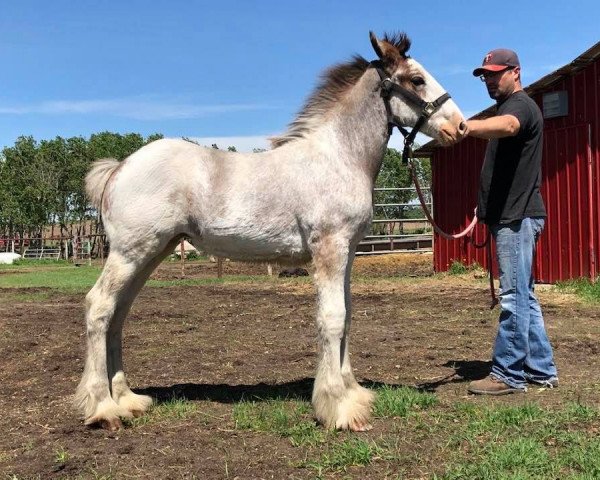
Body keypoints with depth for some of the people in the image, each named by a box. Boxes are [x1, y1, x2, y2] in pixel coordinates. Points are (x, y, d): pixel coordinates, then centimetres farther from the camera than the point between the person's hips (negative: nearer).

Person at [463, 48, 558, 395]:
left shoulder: (521, 105, -10)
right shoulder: (508, 108, 23)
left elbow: (506, 125, -35)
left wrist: (466, 127, -55)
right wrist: (487, 210, 20)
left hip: (518, 216, -11)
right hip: (511, 216, 11)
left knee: (514, 297, -8)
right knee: (523, 296, 13)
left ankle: (509, 375, -3)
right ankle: (541, 370, 20)